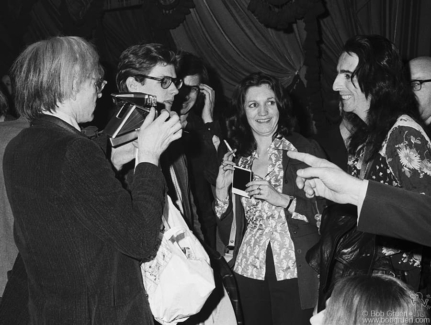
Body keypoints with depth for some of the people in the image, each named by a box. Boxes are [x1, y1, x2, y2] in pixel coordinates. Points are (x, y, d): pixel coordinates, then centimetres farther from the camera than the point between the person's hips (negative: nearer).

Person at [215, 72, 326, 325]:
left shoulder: (305, 150, -5)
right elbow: (227, 230, 8)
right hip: (249, 270, 3)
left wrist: (281, 199, -19)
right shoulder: (234, 159, 5)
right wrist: (221, 191, -8)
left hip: (295, 271, -3)